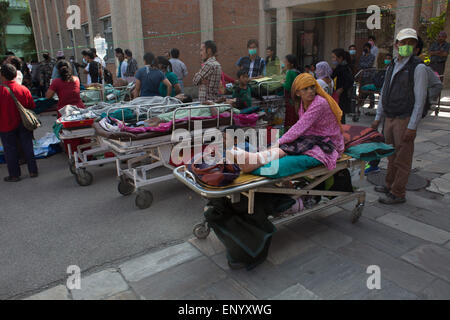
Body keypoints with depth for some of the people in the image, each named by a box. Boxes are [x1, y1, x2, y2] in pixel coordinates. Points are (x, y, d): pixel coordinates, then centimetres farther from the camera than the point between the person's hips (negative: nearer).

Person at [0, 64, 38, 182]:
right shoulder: (24, 89, -7)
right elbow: (32, 107, 2)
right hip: (24, 125, 3)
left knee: (10, 150, 9)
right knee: (28, 148, 13)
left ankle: (14, 175, 17)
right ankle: (33, 171, 19)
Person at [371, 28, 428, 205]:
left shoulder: (418, 67, -8)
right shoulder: (392, 67, 14)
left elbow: (420, 99, -12)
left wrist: (412, 127, -16)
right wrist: (378, 117, 16)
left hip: (405, 120, -7)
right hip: (389, 118, 7)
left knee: (403, 158, 0)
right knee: (392, 155, 16)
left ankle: (398, 194, 9)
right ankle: (390, 185, 29)